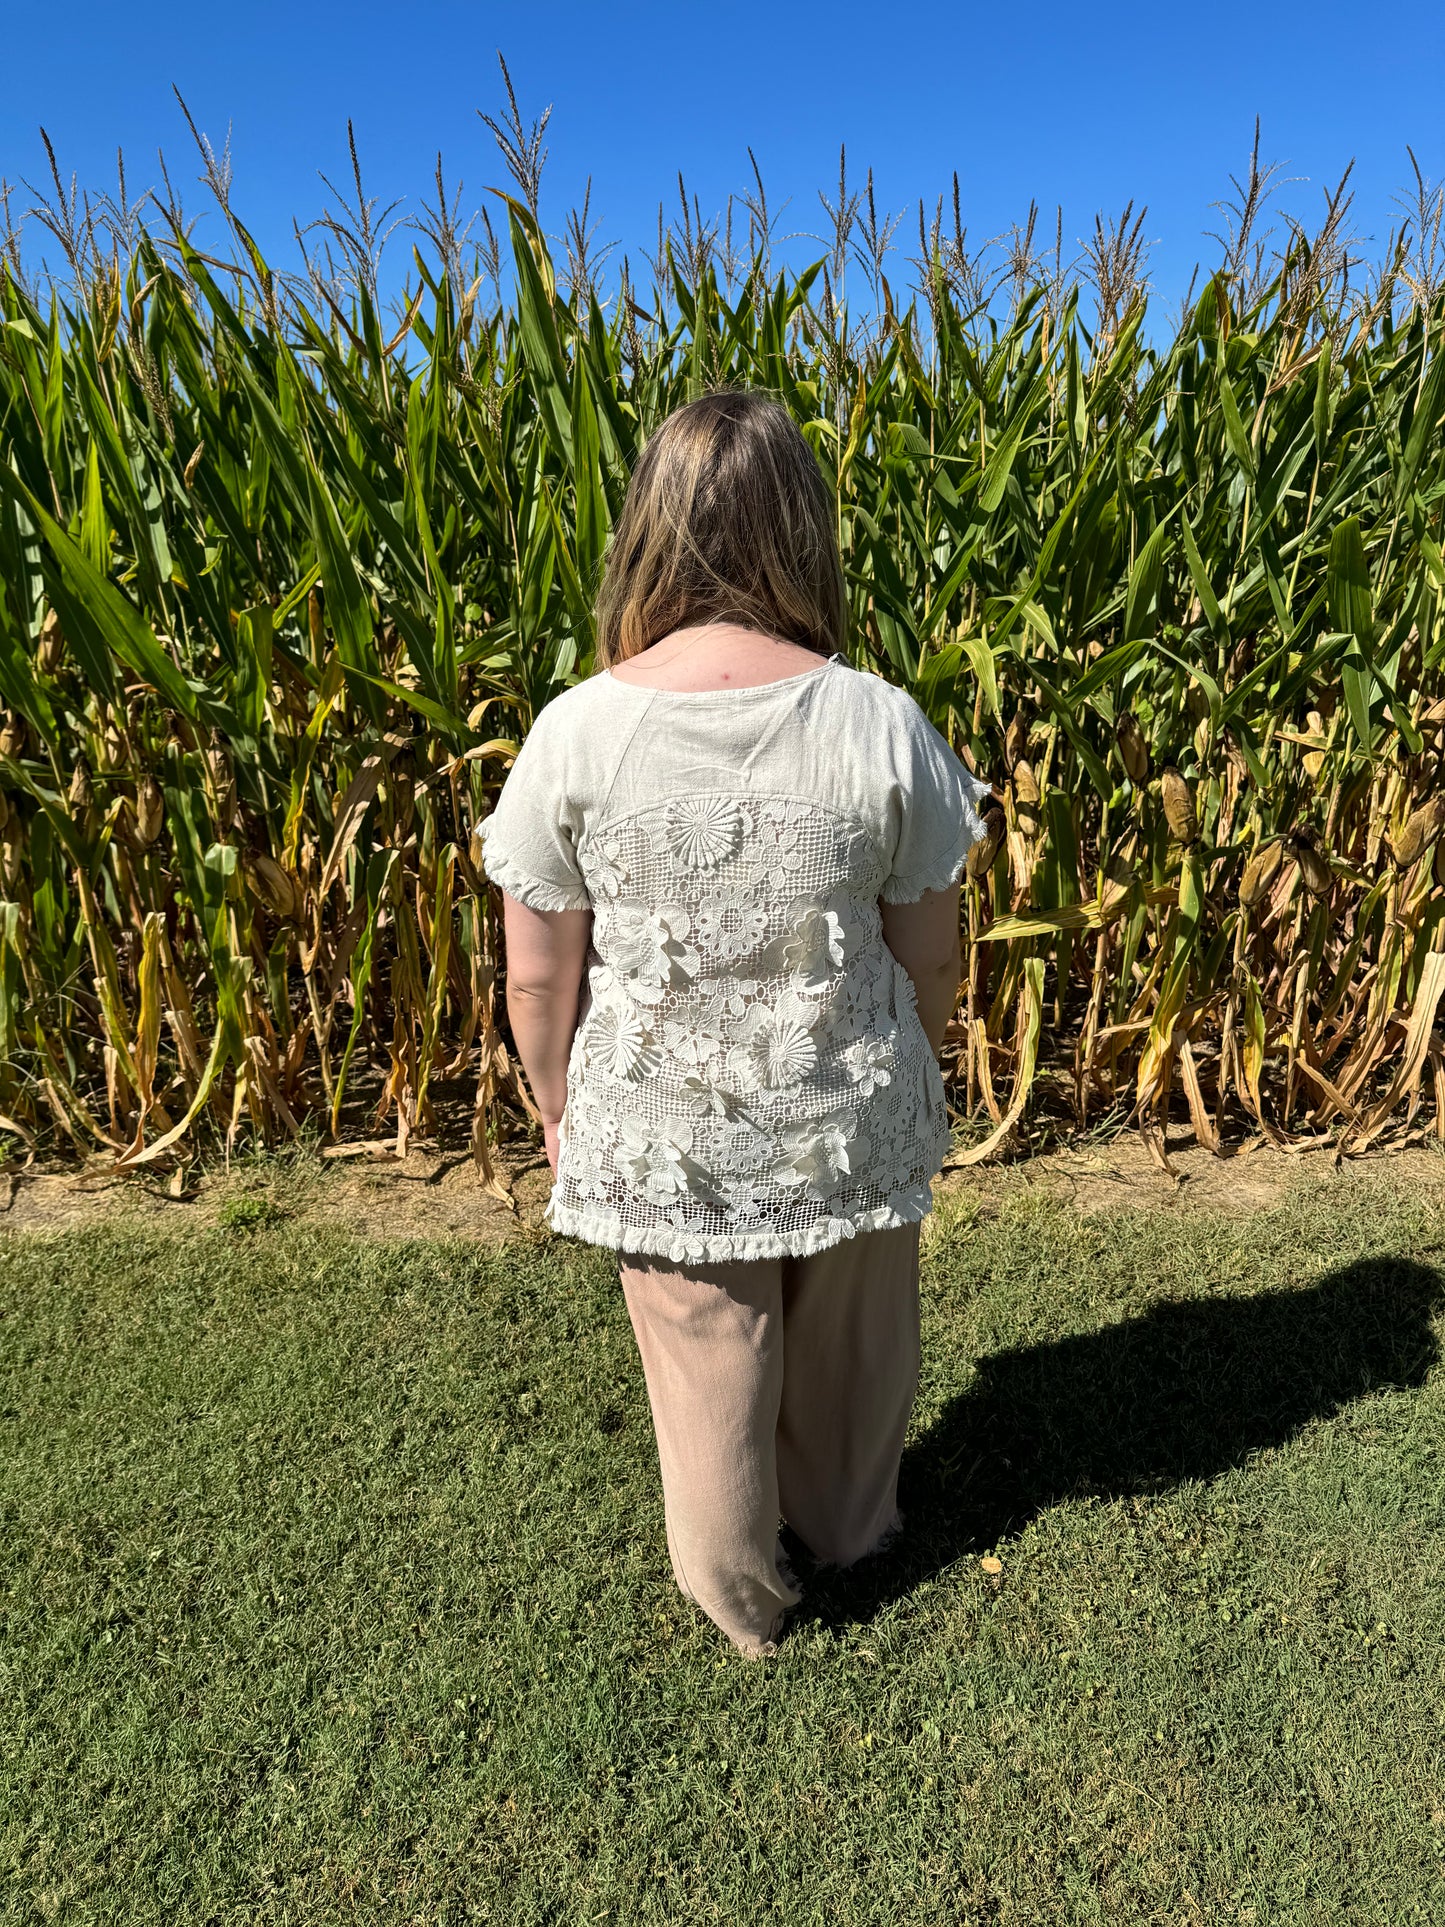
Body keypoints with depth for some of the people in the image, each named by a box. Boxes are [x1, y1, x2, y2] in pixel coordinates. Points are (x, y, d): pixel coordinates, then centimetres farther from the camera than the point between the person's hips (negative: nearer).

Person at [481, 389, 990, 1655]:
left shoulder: (576, 733, -17)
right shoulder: (882, 722, -16)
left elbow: (539, 974, -10)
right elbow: (930, 952, -6)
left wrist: (558, 1109, 9)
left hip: (662, 1133, 0)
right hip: (847, 1118, 1)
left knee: (708, 1362, 23)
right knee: (849, 1343, 28)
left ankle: (743, 1598, 49)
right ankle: (851, 1528, 57)